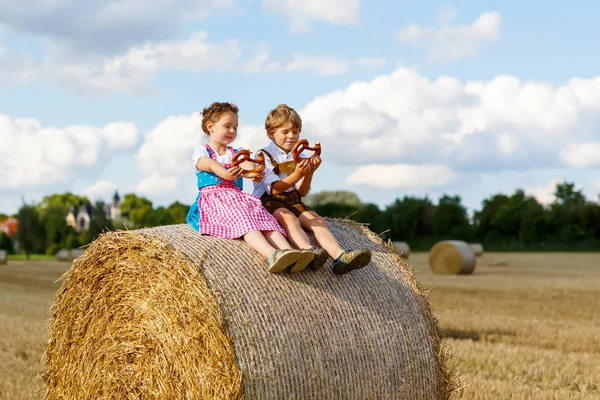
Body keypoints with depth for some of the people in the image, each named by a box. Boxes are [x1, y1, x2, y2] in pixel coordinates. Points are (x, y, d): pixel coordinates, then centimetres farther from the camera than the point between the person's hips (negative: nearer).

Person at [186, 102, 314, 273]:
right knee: (242, 219, -34)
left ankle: (288, 250, -50)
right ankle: (272, 255, -59)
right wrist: (224, 173, -39)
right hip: (213, 199, -5)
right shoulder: (201, 151, 12)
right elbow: (210, 165, -13)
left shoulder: (236, 154, 25)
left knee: (263, 217, -25)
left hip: (238, 198, 5)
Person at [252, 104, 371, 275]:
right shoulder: (264, 155, 1)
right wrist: (297, 174, -26)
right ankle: (310, 251, -63)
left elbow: (301, 192, 8)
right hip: (269, 202, -5)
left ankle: (339, 256, -45)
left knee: (315, 218, -22)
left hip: (293, 202, 5)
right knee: (288, 217, -35)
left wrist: (309, 172, -10)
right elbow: (274, 190, -12)